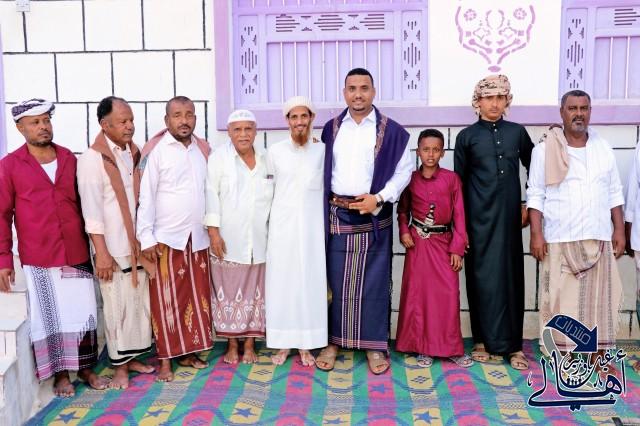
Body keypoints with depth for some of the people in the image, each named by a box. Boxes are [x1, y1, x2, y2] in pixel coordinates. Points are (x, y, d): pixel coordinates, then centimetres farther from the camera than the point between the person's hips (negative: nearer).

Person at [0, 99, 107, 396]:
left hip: (77, 252, 3)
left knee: (83, 312, 10)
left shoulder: (69, 159, 7)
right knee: (49, 317, 7)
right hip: (38, 257, -3)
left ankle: (85, 368, 26)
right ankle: (60, 374, 22)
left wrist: (92, 242, 14)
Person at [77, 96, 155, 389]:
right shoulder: (92, 158, -10)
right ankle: (119, 366, 16)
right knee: (118, 306, 2)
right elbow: (91, 208, -14)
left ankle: (132, 357, 27)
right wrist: (101, 252, -17)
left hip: (138, 244, 6)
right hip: (112, 247, -6)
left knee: (140, 302, 12)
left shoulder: (134, 154, 9)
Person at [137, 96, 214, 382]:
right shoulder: (155, 150, -6)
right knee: (166, 300, 2)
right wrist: (146, 238, -11)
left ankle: (189, 352, 24)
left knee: (196, 297, 10)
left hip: (198, 237, 5)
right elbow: (145, 196, -8)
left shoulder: (203, 149, 9)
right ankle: (166, 359, 12)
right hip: (166, 239, -5)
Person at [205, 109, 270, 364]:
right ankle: (232, 345, 17)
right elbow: (211, 194, -5)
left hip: (258, 241, 3)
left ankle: (249, 344, 19)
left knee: (254, 292, 7)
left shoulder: (265, 161, 10)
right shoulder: (219, 157, 0)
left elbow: (273, 197, 13)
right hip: (227, 240, -3)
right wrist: (213, 231, -12)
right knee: (229, 293, 3)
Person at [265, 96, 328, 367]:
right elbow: (268, 187, 9)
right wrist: (266, 220, 9)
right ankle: (283, 344, 16)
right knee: (282, 281, 4)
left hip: (312, 225, 0)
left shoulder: (323, 150, 1)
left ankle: (305, 345, 16)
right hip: (282, 225, 0)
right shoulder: (275, 151, 2)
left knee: (310, 281, 3)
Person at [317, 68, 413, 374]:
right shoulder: (330, 129, 8)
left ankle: (375, 345, 14)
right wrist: (324, 205, 1)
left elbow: (404, 171, -1)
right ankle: (333, 341, 19)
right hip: (336, 214, 2)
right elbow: (321, 170, 11)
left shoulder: (392, 131, 0)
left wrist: (378, 198, -11)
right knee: (335, 280, 7)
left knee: (374, 281, 3)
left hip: (374, 215, -2)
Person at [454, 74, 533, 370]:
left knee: (511, 276, 3)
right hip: (478, 218, -1)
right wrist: (461, 223, 1)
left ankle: (512, 343, 11)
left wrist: (528, 205, 13)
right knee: (482, 277, 2)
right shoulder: (467, 136, 3)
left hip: (509, 216, 2)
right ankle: (484, 340, 14)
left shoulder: (517, 132, 8)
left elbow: (534, 169, 19)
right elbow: (459, 180, 4)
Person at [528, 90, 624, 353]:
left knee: (598, 297, 5)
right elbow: (536, 195, -2)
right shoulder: (545, 149, 0)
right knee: (563, 298, 0)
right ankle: (565, 351, 9)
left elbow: (614, 194, 13)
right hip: (560, 239, -3)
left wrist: (619, 230, 6)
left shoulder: (604, 149, 11)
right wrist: (536, 234, -9)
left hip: (598, 238, 3)